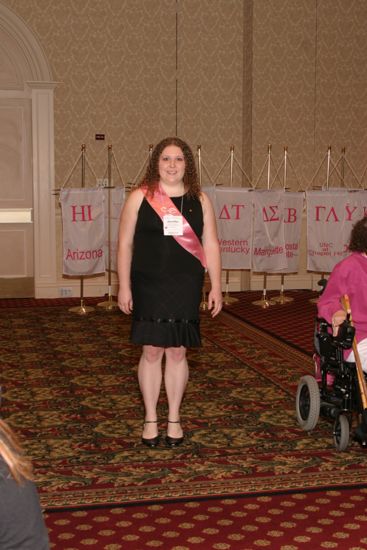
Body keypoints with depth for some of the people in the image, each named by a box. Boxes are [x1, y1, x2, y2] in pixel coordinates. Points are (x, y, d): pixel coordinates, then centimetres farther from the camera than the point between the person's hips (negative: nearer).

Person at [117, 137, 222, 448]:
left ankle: (174, 419, 20)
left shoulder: (199, 200, 5)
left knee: (178, 352, 7)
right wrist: (124, 287, -4)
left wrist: (216, 287, 2)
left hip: (186, 288, 1)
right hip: (149, 286, -1)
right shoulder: (140, 197, -1)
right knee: (152, 351, 2)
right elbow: (125, 244, 0)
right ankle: (151, 419, 16)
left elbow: (210, 245, 7)